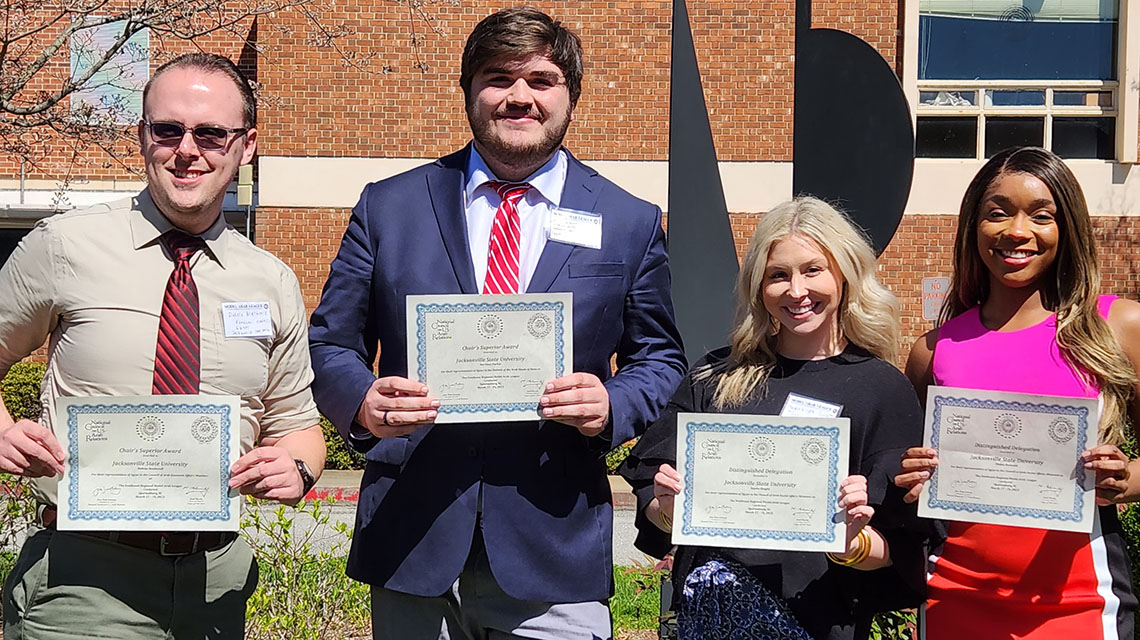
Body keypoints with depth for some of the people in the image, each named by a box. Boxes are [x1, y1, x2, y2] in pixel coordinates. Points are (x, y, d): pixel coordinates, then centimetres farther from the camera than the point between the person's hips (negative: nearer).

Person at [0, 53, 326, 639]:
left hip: (218, 578, 3)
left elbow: (297, 424, 13)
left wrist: (295, 468, -10)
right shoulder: (64, 246, -3)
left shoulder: (272, 284, 5)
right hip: (84, 573, -3)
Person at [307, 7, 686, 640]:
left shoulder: (632, 224, 6)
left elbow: (659, 360, 11)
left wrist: (613, 406, -11)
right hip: (411, 546, 1)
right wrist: (363, 402, -14)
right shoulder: (388, 207, 6)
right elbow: (330, 343, 8)